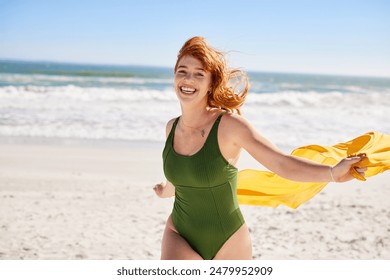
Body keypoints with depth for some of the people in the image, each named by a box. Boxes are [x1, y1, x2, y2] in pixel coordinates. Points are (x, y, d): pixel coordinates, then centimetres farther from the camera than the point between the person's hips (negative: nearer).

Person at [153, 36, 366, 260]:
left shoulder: (229, 124, -17)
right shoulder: (172, 127, -1)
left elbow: (282, 163, -26)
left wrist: (332, 172, -42)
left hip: (227, 244, -3)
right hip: (179, 236, 3)